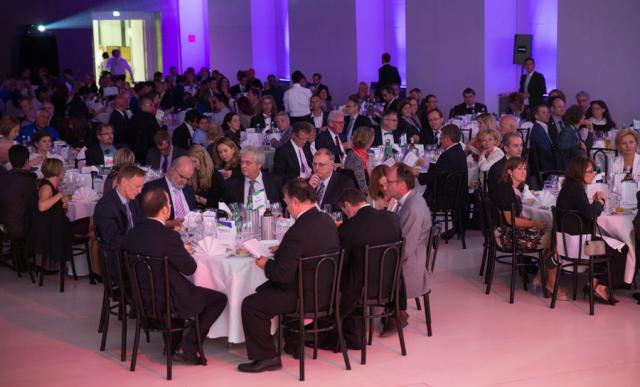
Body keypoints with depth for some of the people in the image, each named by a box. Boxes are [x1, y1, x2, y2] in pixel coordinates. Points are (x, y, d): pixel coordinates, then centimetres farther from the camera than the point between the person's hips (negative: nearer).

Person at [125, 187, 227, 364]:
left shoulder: (133, 232, -4)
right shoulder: (168, 237, -25)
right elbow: (190, 268, -13)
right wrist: (184, 251, 6)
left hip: (142, 298, 8)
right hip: (169, 302, -8)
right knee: (219, 298, 10)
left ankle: (172, 342, 35)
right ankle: (188, 347, 7)